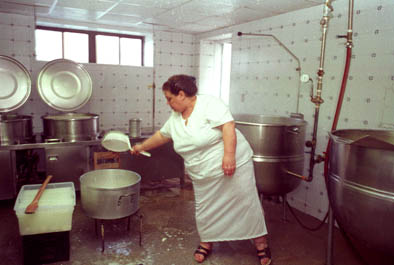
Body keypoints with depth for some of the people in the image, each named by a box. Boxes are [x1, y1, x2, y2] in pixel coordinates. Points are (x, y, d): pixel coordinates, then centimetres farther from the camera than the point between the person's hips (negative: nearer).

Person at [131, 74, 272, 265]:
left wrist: (229, 155, -31)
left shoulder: (209, 104, -16)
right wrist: (142, 147, 28)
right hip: (203, 176, 7)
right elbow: (161, 135, 22)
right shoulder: (175, 118, 8)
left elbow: (228, 126, -24)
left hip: (234, 165, -6)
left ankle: (261, 244, 19)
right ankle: (206, 243, 34)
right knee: (205, 211, 13)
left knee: (247, 204, 2)